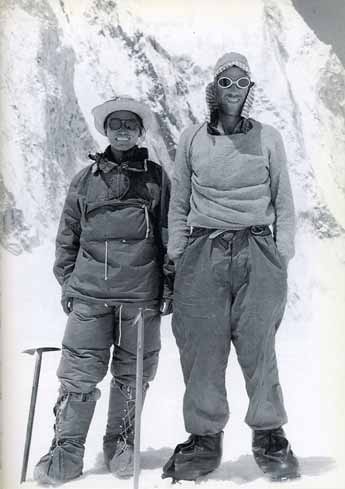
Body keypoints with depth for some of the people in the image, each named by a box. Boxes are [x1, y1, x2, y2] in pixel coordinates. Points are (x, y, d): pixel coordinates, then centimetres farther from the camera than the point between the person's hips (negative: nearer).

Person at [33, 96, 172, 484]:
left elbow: (169, 234, 9)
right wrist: (67, 281, 10)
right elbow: (67, 236, 16)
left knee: (131, 374, 8)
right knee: (78, 373, -1)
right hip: (89, 294, 1)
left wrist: (168, 282, 3)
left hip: (141, 294, 0)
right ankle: (66, 451, 10)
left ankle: (121, 445, 24)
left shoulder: (156, 177, 9)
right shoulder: (85, 179, 12)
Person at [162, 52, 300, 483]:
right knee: (202, 347, 0)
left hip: (257, 250, 0)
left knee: (259, 347, -1)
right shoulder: (191, 139, 11)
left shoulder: (268, 138, 11)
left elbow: (284, 203, 12)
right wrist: (175, 255, 6)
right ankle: (204, 438, 15)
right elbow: (178, 204, 13)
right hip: (203, 252, 1)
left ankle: (269, 436, 15)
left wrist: (283, 255, 4)